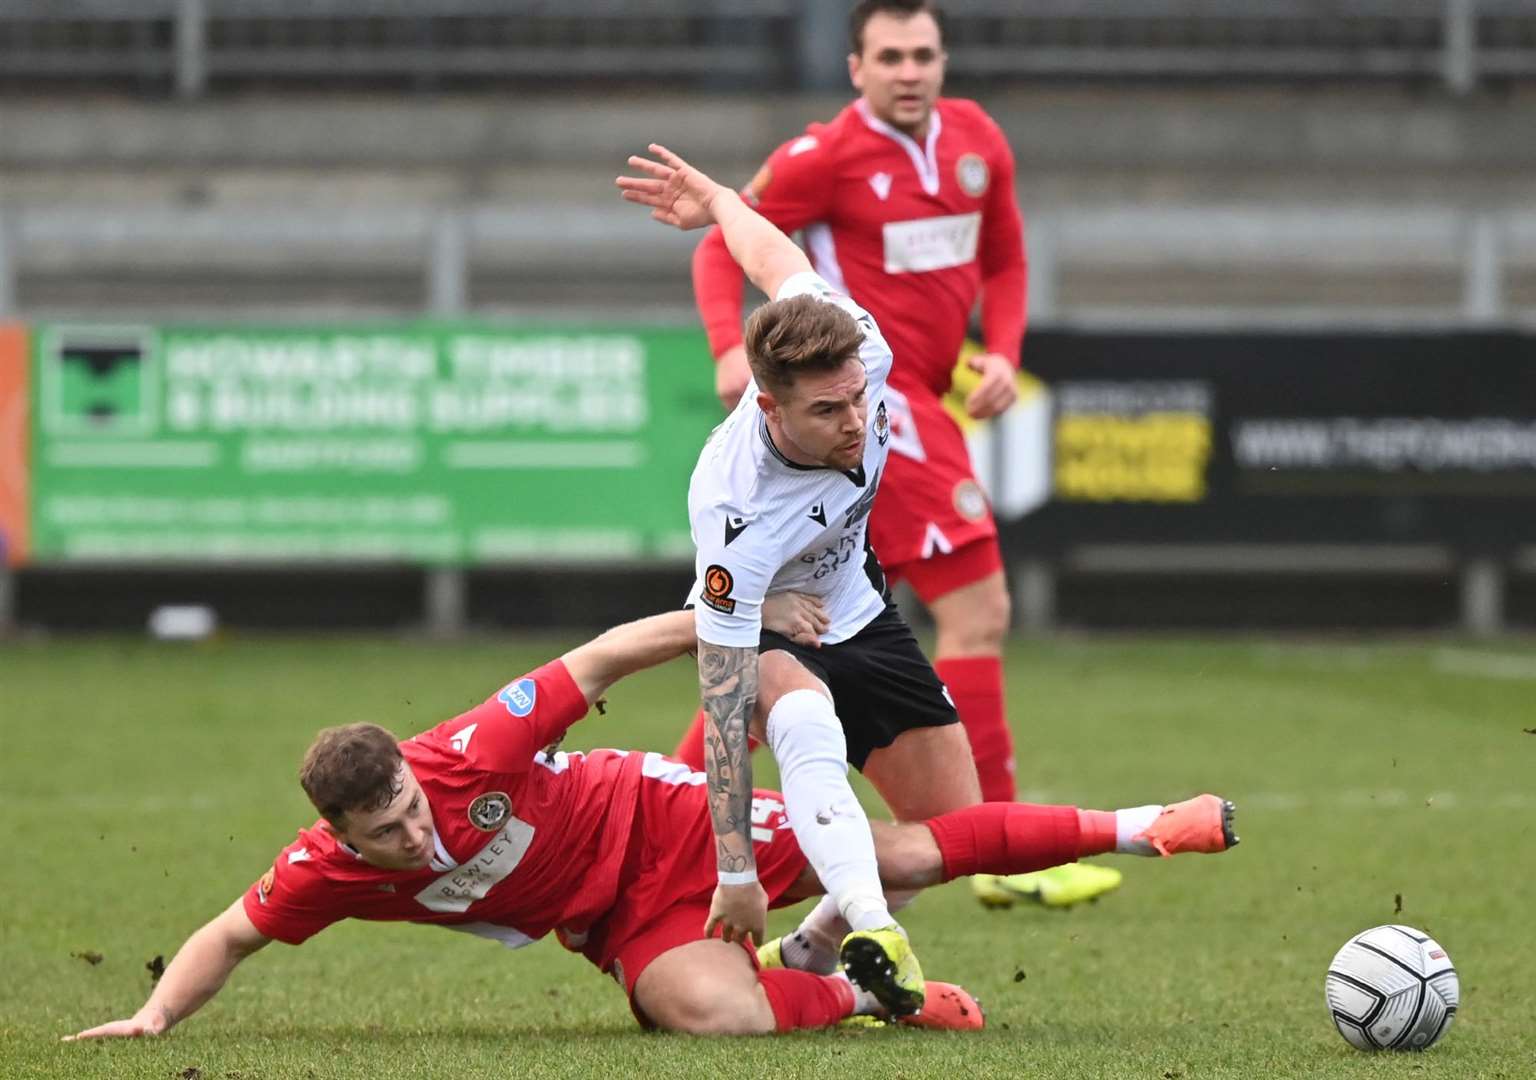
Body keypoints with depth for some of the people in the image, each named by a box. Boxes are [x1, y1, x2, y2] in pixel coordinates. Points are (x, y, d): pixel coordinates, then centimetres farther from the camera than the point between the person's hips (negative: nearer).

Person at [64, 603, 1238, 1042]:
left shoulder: (472, 755, -30)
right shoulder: (327, 871, -21)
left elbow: (595, 660, -20)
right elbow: (229, 935, -9)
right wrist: (155, 1016, -26)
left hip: (662, 820, -2)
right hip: (622, 924, 2)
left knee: (902, 857, -2)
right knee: (721, 1014, -28)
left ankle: (1132, 828, 13)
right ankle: (872, 993, 2)